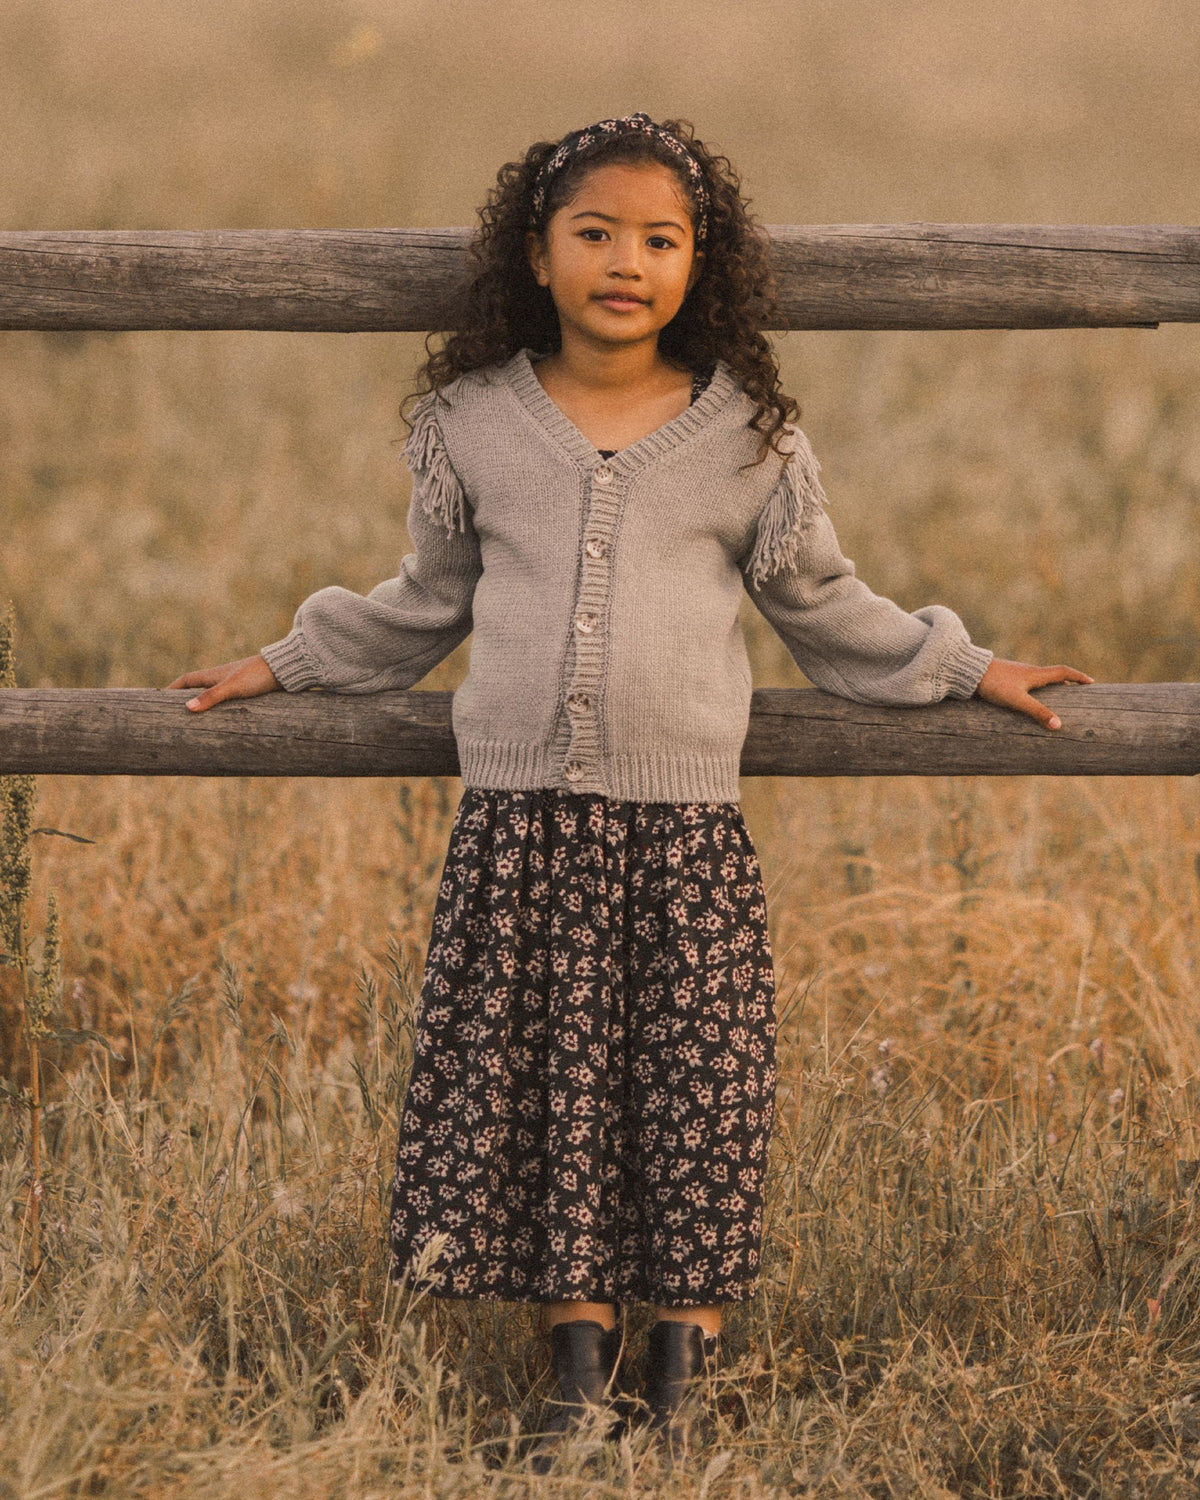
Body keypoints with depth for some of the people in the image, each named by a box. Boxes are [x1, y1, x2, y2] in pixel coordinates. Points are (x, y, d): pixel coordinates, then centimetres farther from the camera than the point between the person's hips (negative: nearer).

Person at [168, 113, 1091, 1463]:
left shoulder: (748, 436, 5)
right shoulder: (474, 423, 7)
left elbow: (817, 603, 18)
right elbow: (426, 602, 22)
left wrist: (959, 668, 19)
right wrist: (290, 664, 26)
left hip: (684, 823, -1)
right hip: (520, 817, 1)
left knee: (690, 1099, 0)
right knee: (543, 1096, 1)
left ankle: (680, 1401, 10)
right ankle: (579, 1388, 13)